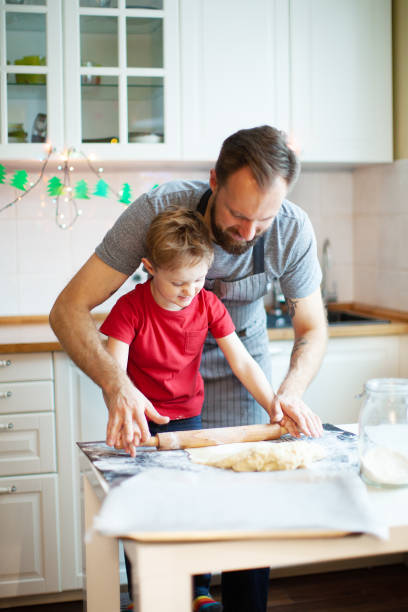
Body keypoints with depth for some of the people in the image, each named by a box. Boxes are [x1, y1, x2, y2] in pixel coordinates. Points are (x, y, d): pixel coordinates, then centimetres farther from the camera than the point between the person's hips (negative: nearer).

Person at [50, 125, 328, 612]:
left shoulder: (292, 230, -24)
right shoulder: (158, 210, -31)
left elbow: (312, 329, -10)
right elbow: (68, 310, -30)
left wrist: (290, 391, -31)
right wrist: (116, 384, -47)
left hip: (239, 367, 2)